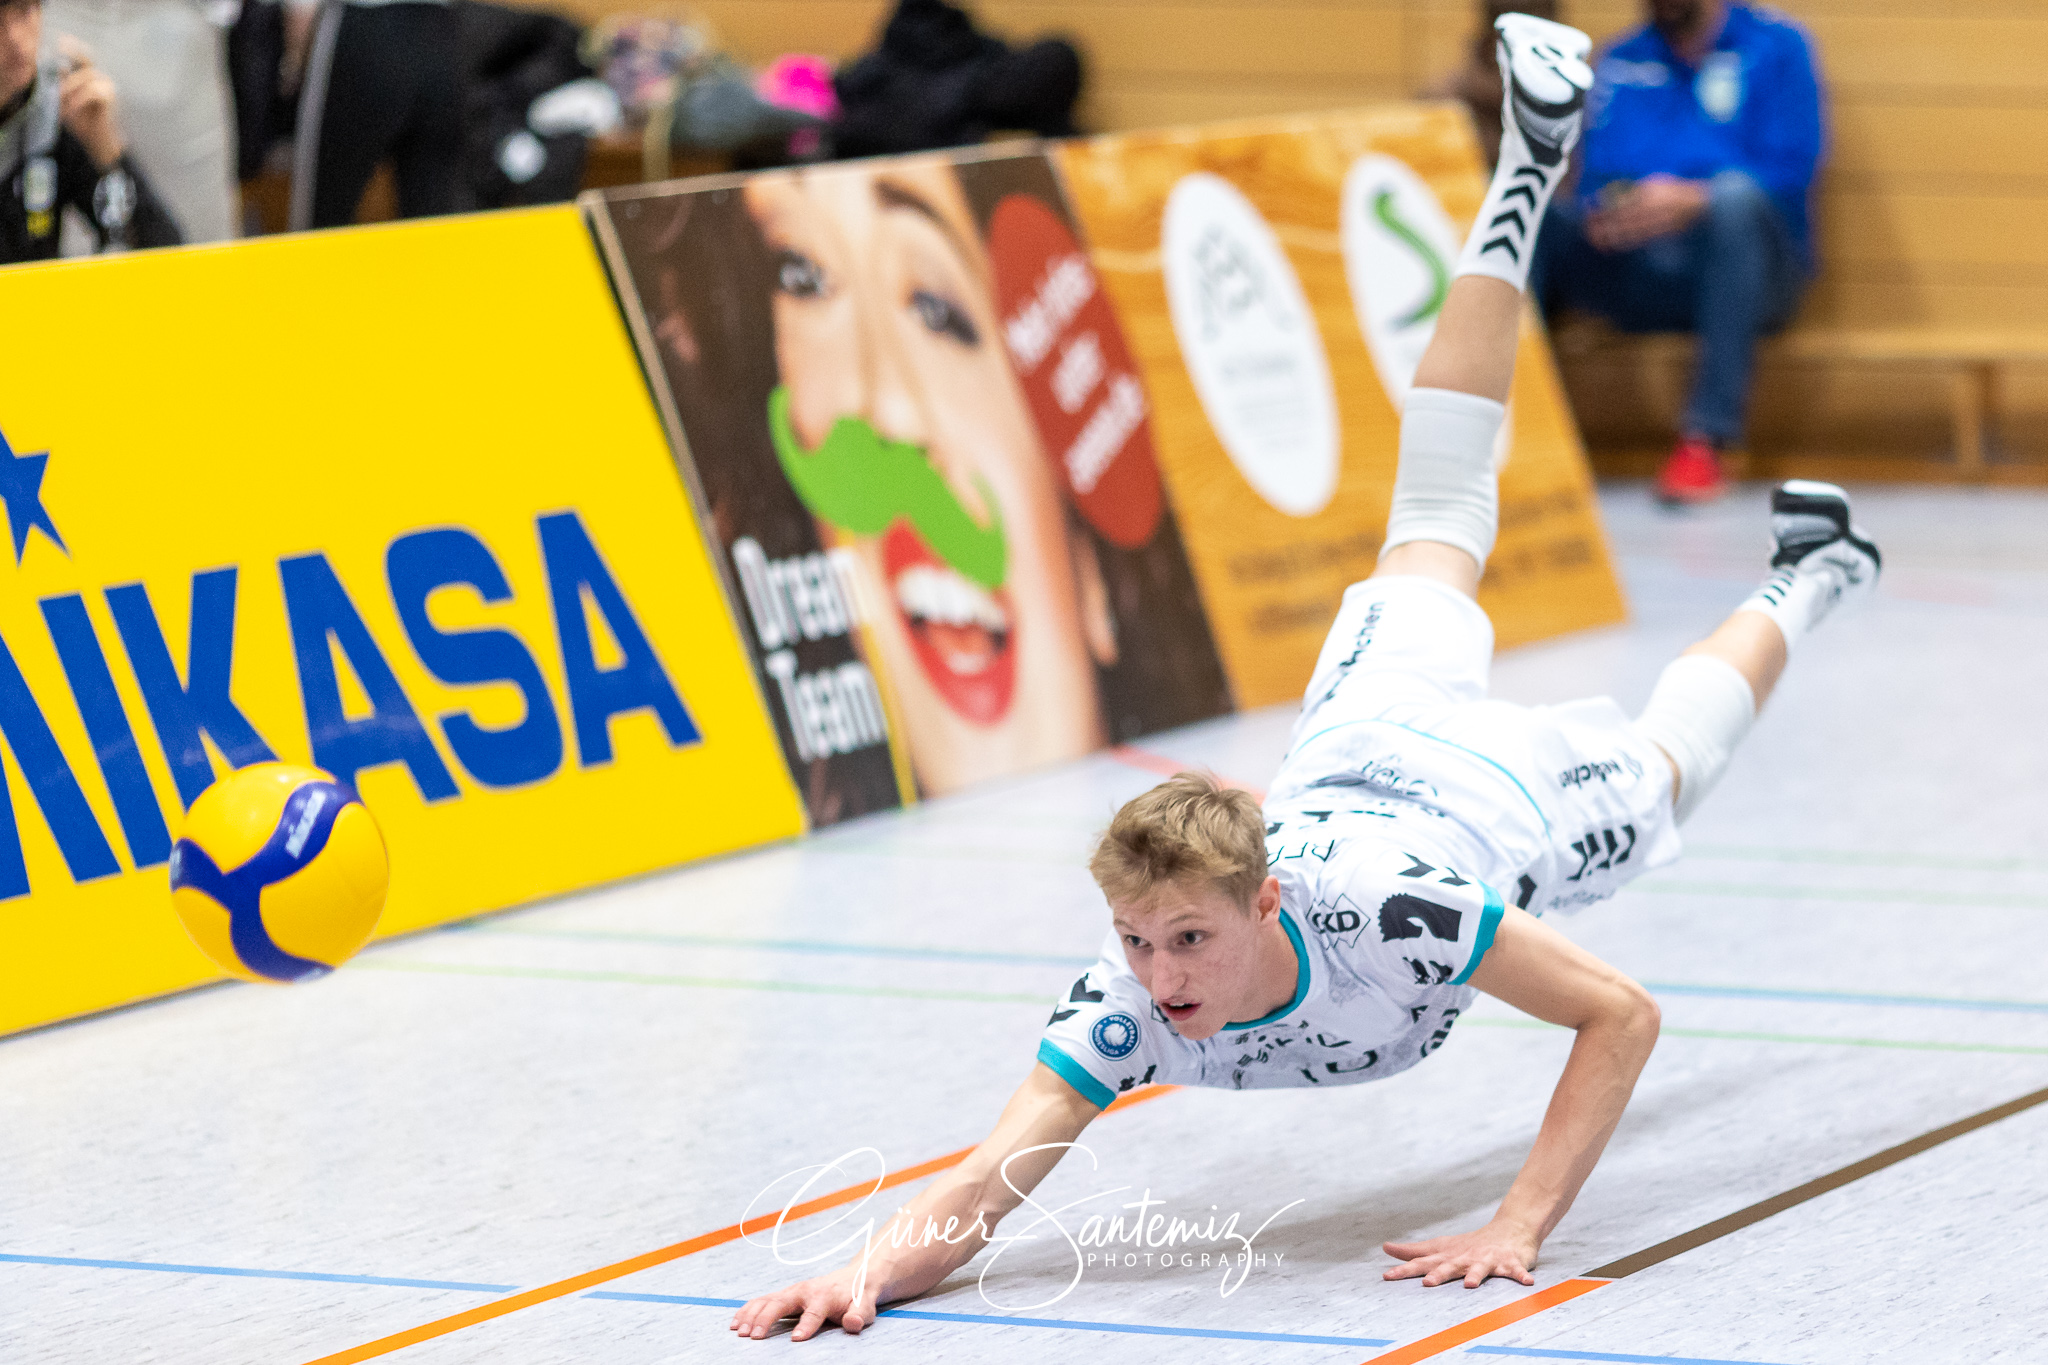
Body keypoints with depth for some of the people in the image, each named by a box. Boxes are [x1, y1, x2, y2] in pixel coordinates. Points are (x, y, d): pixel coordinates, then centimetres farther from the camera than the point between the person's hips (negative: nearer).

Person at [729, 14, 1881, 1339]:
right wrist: (870, 1267, -69)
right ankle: (1521, 190, 48)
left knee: (1657, 767, 31)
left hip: (1500, 783, -3)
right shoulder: (1129, 1004, -42)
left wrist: (1521, 1227, -47)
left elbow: (1624, 1014, -39)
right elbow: (979, 1193, -47)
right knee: (1436, 527, 30)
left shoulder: (1383, 908, -49)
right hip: (1355, 744, 3)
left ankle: (1804, 579, 61)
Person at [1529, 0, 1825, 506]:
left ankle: (1705, 441, -39)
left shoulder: (1776, 45, 6)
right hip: (1637, 281, 3)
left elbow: (1790, 175, -7)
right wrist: (1603, 213, -16)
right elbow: (1598, 175, 9)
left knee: (1735, 195, -36)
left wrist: (1691, 202, -24)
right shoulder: (1621, 60, 18)